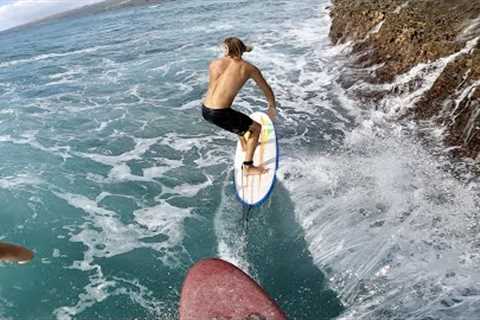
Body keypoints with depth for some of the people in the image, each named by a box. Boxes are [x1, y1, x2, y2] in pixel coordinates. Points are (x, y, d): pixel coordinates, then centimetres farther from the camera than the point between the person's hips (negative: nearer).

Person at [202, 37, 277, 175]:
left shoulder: (214, 64, 10)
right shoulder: (249, 69, 1)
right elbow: (267, 90, 13)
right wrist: (272, 108, 32)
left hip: (205, 110, 6)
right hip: (219, 114, -6)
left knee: (238, 118, 35)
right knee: (256, 127, 15)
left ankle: (244, 144, 56)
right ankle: (248, 166, 18)